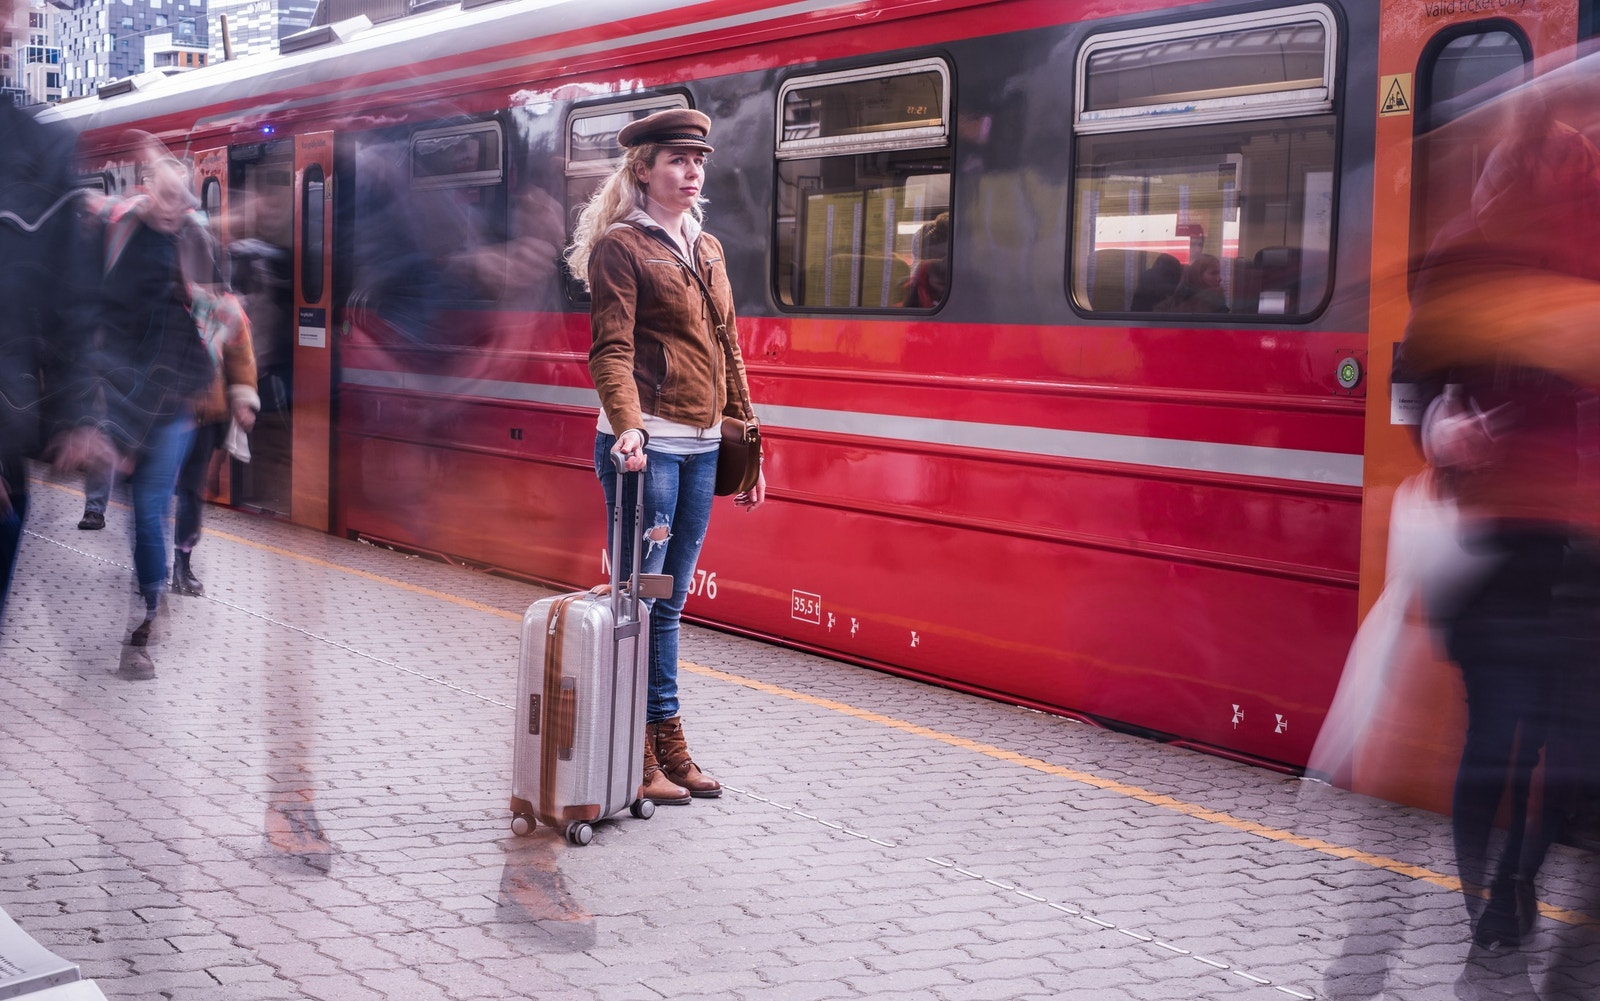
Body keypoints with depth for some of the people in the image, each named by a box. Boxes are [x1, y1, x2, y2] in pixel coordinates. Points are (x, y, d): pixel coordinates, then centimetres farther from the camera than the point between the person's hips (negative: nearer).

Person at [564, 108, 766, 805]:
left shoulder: (708, 250, 18)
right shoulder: (620, 245, -4)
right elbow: (611, 350, -13)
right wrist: (627, 427, -28)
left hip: (702, 447, 7)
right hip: (647, 444, -7)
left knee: (669, 600, 11)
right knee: (638, 595, -3)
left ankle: (667, 747, 17)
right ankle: (634, 757, 3)